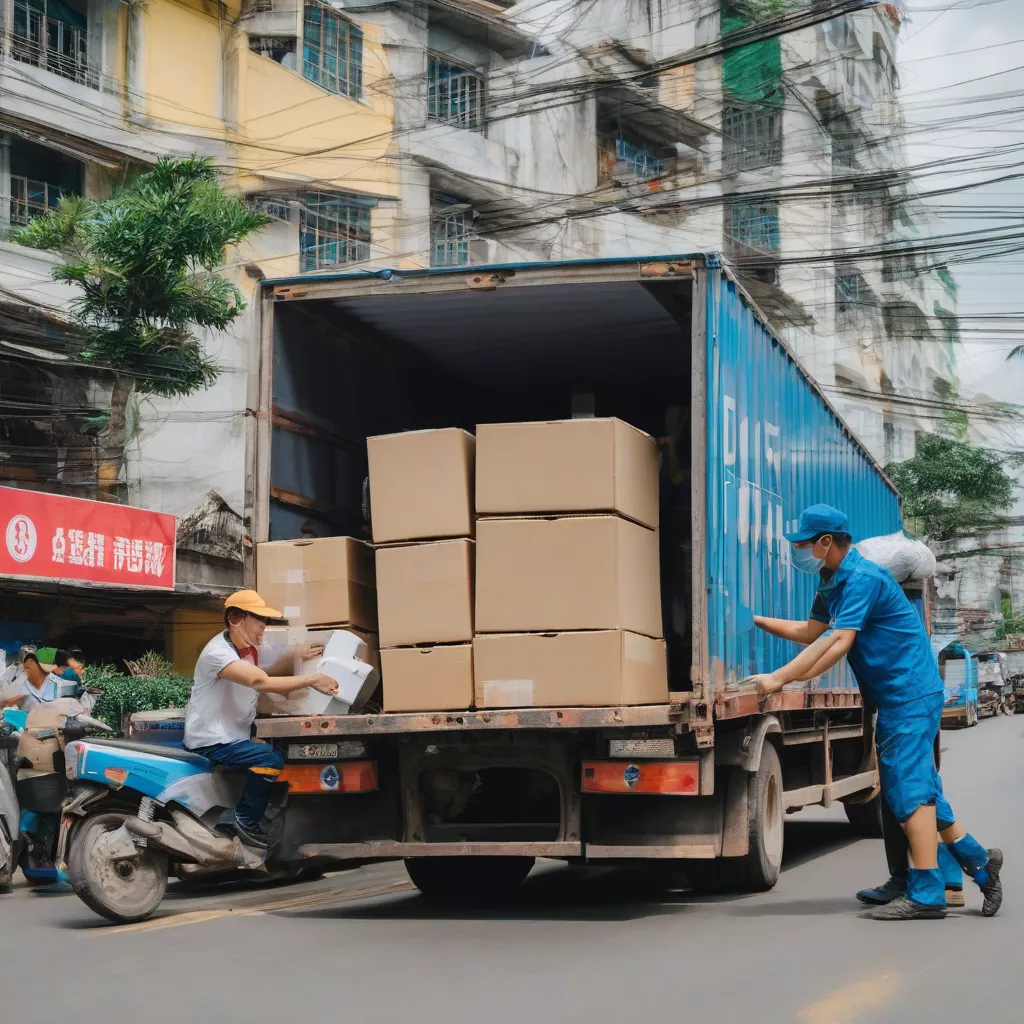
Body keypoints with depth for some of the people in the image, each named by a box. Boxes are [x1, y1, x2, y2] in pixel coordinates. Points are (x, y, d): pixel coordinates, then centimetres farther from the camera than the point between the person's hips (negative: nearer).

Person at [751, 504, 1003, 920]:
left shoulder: (862, 578, -19)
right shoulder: (832, 583, 12)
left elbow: (838, 642, -27)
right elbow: (811, 633, 23)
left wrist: (778, 679, -28)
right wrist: (757, 620, 17)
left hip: (911, 695, -10)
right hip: (897, 698, 10)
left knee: (910, 789, -11)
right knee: (914, 788, 13)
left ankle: (925, 894, -11)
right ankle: (978, 861, 22)